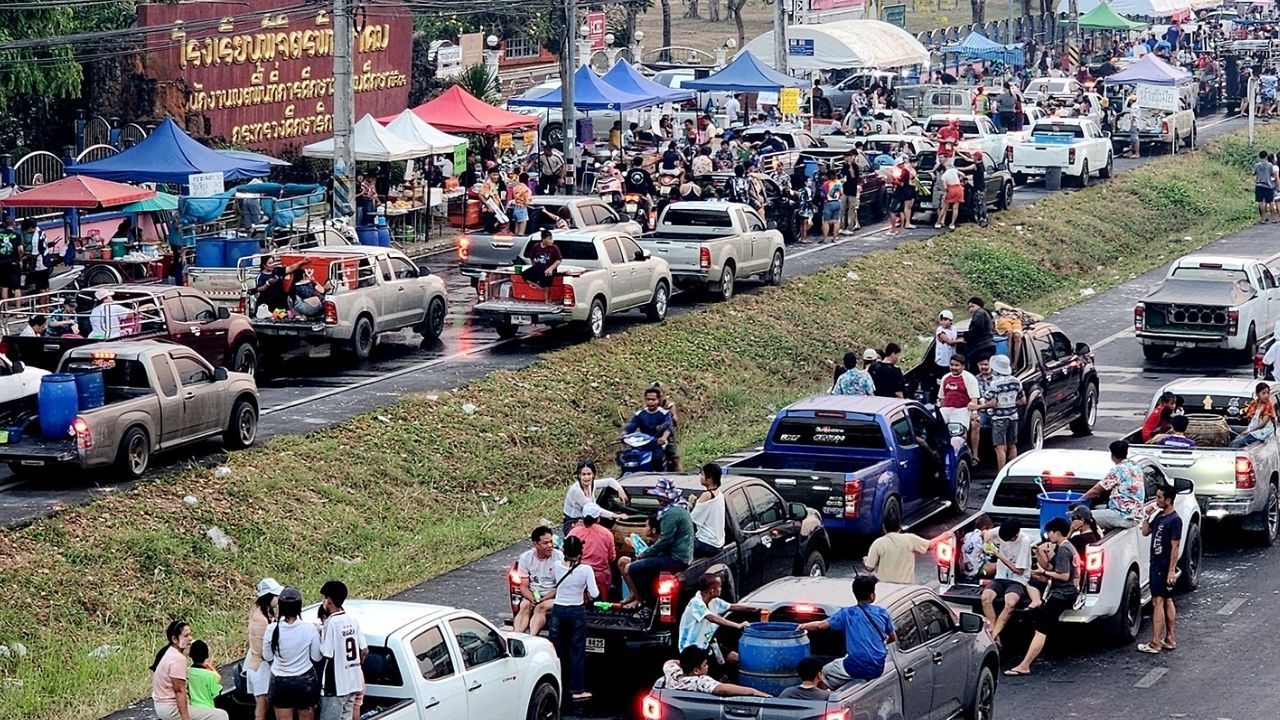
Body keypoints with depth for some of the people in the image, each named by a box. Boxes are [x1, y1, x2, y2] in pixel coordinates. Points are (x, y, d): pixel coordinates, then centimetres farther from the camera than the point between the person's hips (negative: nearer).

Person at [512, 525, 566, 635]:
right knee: (524, 606, -28)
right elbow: (524, 586, 2)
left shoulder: (559, 557, -8)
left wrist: (541, 600, -18)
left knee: (541, 608, -31)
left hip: (552, 597, -2)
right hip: (532, 594, 3)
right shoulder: (526, 557, 1)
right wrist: (533, 599, -20)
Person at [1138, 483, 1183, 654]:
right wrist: (1147, 516, 4)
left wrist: (1172, 570, -21)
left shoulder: (1174, 520, -17)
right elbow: (1145, 532, 17)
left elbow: (1175, 547, -19)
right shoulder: (1159, 516, 9)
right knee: (1167, 601, 14)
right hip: (1156, 564, 9)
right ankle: (1170, 639, 20)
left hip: (1165, 567, -9)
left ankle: (1155, 643, -9)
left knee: (1158, 602, -9)